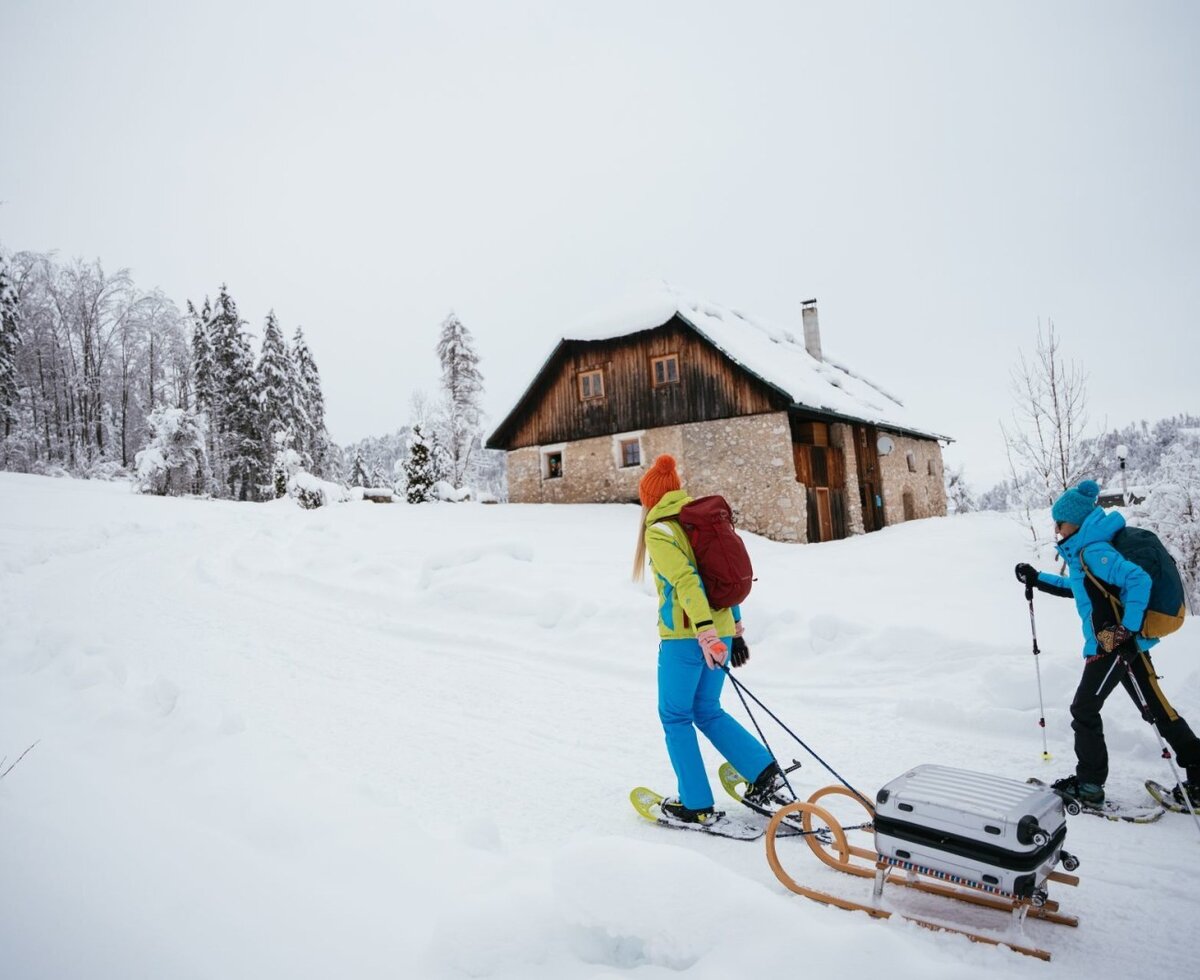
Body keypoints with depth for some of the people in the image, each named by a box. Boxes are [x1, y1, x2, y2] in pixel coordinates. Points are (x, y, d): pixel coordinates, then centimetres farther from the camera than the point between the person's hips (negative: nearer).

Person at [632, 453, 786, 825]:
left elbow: (686, 580, -23)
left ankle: (697, 805, 13)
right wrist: (735, 629, 22)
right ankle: (765, 775, 12)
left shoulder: (659, 531, -9)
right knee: (707, 711, 20)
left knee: (675, 717, 8)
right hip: (721, 631, 7)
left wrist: (705, 632, -30)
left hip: (686, 637, -7)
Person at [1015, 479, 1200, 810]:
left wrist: (1127, 630, -30)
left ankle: (1089, 786, 13)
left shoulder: (1094, 550, -18)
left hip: (1115, 645, -10)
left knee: (1084, 711, 2)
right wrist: (1037, 580, 26)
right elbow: (1078, 587, 29)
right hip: (1117, 641, 10)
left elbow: (1138, 579, -29)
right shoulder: (1083, 550, 12)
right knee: (1157, 708, 16)